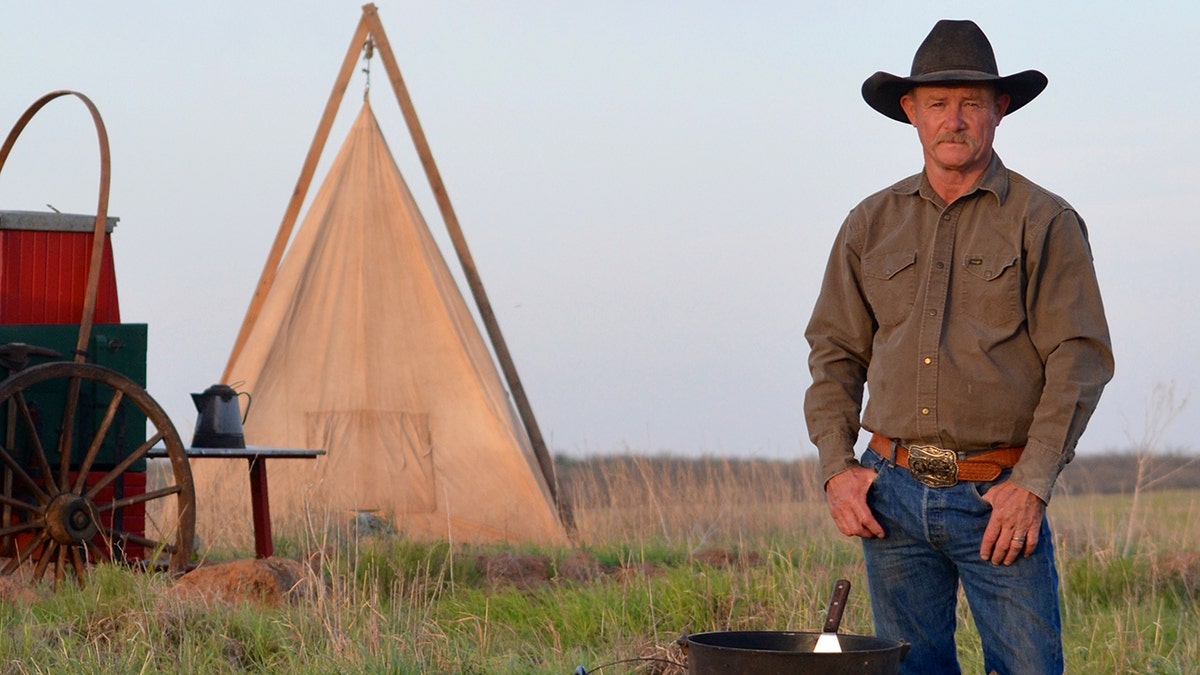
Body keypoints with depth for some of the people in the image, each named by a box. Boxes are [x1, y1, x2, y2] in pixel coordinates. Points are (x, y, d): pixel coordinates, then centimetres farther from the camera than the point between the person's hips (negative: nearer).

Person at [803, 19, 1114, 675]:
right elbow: (835, 353, 14)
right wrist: (837, 467, 1)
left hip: (998, 498, -3)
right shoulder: (871, 224, 11)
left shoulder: (1046, 222, 0)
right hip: (891, 493, 3)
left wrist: (1031, 484, -13)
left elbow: (1079, 358, -5)